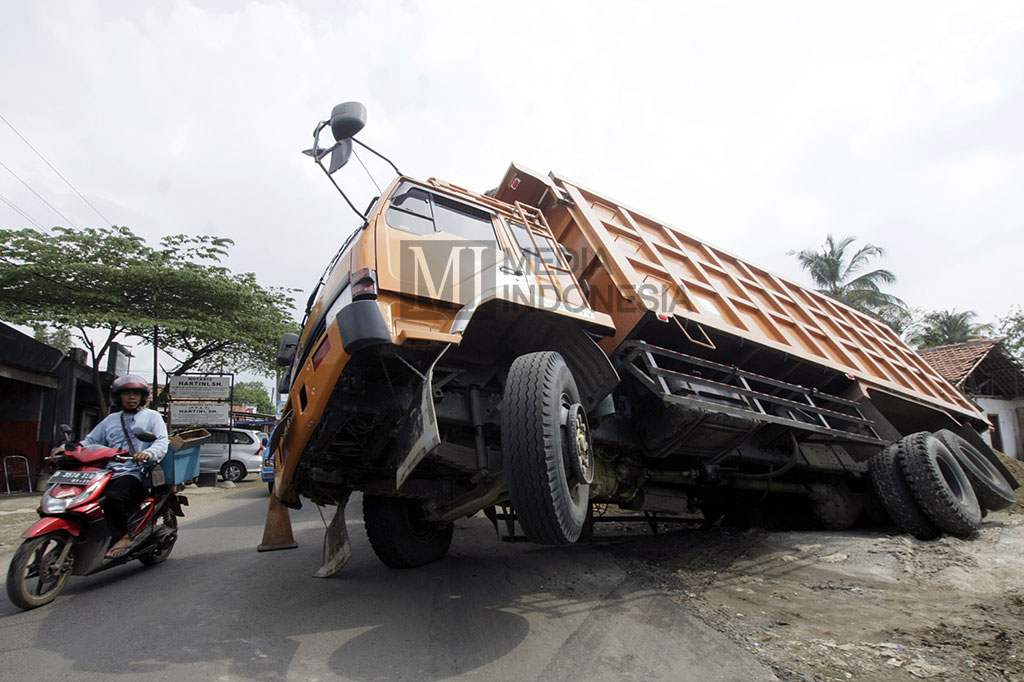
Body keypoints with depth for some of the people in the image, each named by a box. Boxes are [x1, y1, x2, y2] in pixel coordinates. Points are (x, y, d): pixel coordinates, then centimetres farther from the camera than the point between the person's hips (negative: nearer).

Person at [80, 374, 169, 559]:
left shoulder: (152, 416, 10)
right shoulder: (111, 419, 27)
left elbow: (162, 442, -5)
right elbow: (90, 441, 23)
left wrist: (148, 454, -27)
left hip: (135, 473, -6)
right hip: (109, 474, 6)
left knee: (112, 497, -32)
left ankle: (123, 537, -18)